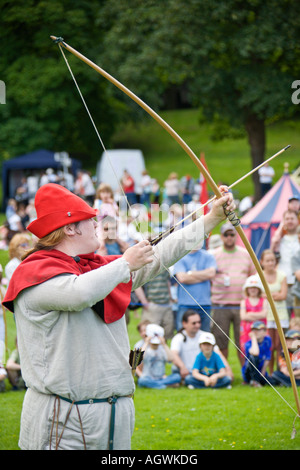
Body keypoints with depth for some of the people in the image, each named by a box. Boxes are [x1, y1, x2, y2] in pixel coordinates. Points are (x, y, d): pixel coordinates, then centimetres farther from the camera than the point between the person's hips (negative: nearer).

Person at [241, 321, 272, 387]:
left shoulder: (267, 340, -3)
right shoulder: (248, 344, -18)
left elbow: (267, 359, 1)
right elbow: (255, 353, -42)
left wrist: (262, 374, -7)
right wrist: (253, 338, -28)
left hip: (261, 371, 5)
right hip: (248, 373, -5)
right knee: (253, 356, -34)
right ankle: (254, 381, -19)